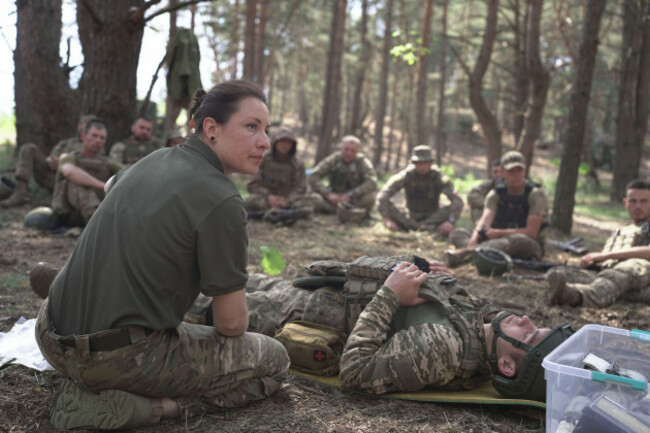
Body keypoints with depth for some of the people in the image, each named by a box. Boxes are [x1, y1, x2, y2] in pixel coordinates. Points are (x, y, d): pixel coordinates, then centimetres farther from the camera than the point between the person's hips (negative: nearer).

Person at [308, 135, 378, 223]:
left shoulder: (363, 162, -10)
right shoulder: (333, 159, -5)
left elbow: (372, 183, -26)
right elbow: (312, 178, -12)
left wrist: (350, 195, -32)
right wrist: (328, 194, -26)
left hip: (355, 199, -2)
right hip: (335, 198, 3)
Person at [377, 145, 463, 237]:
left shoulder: (438, 177, -17)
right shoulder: (406, 175, -16)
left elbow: (458, 201, -25)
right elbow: (382, 196, -23)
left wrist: (451, 221, -41)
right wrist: (387, 219, -36)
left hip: (433, 218, 0)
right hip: (412, 217, 0)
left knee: (453, 208, -28)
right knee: (387, 205, -25)